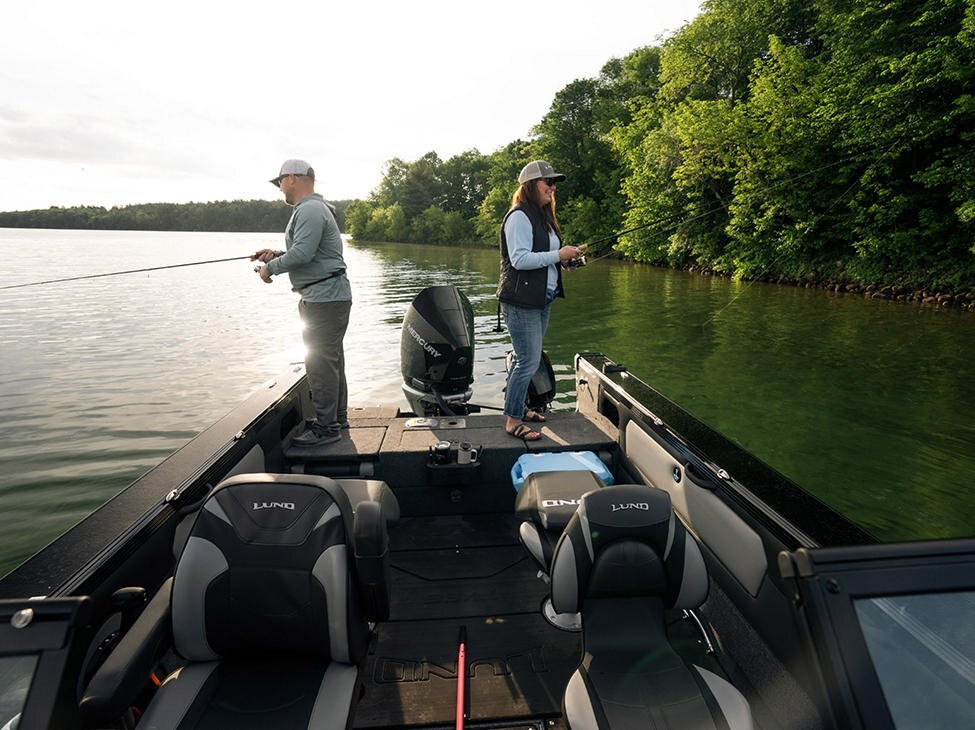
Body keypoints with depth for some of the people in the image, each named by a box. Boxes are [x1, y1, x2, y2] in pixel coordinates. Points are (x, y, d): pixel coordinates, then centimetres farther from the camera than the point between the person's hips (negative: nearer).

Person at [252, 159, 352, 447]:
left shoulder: (310, 210, -14)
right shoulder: (313, 209, 21)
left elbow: (302, 254, -24)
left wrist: (270, 268, -11)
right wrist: (276, 254, 13)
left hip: (324, 299, -11)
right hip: (329, 296, 11)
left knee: (320, 362, -8)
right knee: (331, 360, 16)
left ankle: (325, 427, -2)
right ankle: (337, 418, 26)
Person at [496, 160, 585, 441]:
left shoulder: (543, 217, 19)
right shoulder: (519, 216, -13)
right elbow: (519, 259, -22)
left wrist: (567, 256, 9)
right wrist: (557, 255, -20)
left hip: (542, 300, 10)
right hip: (521, 302, -10)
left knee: (527, 358, 16)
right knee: (529, 360, -8)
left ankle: (518, 407, 29)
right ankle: (512, 421, 3)